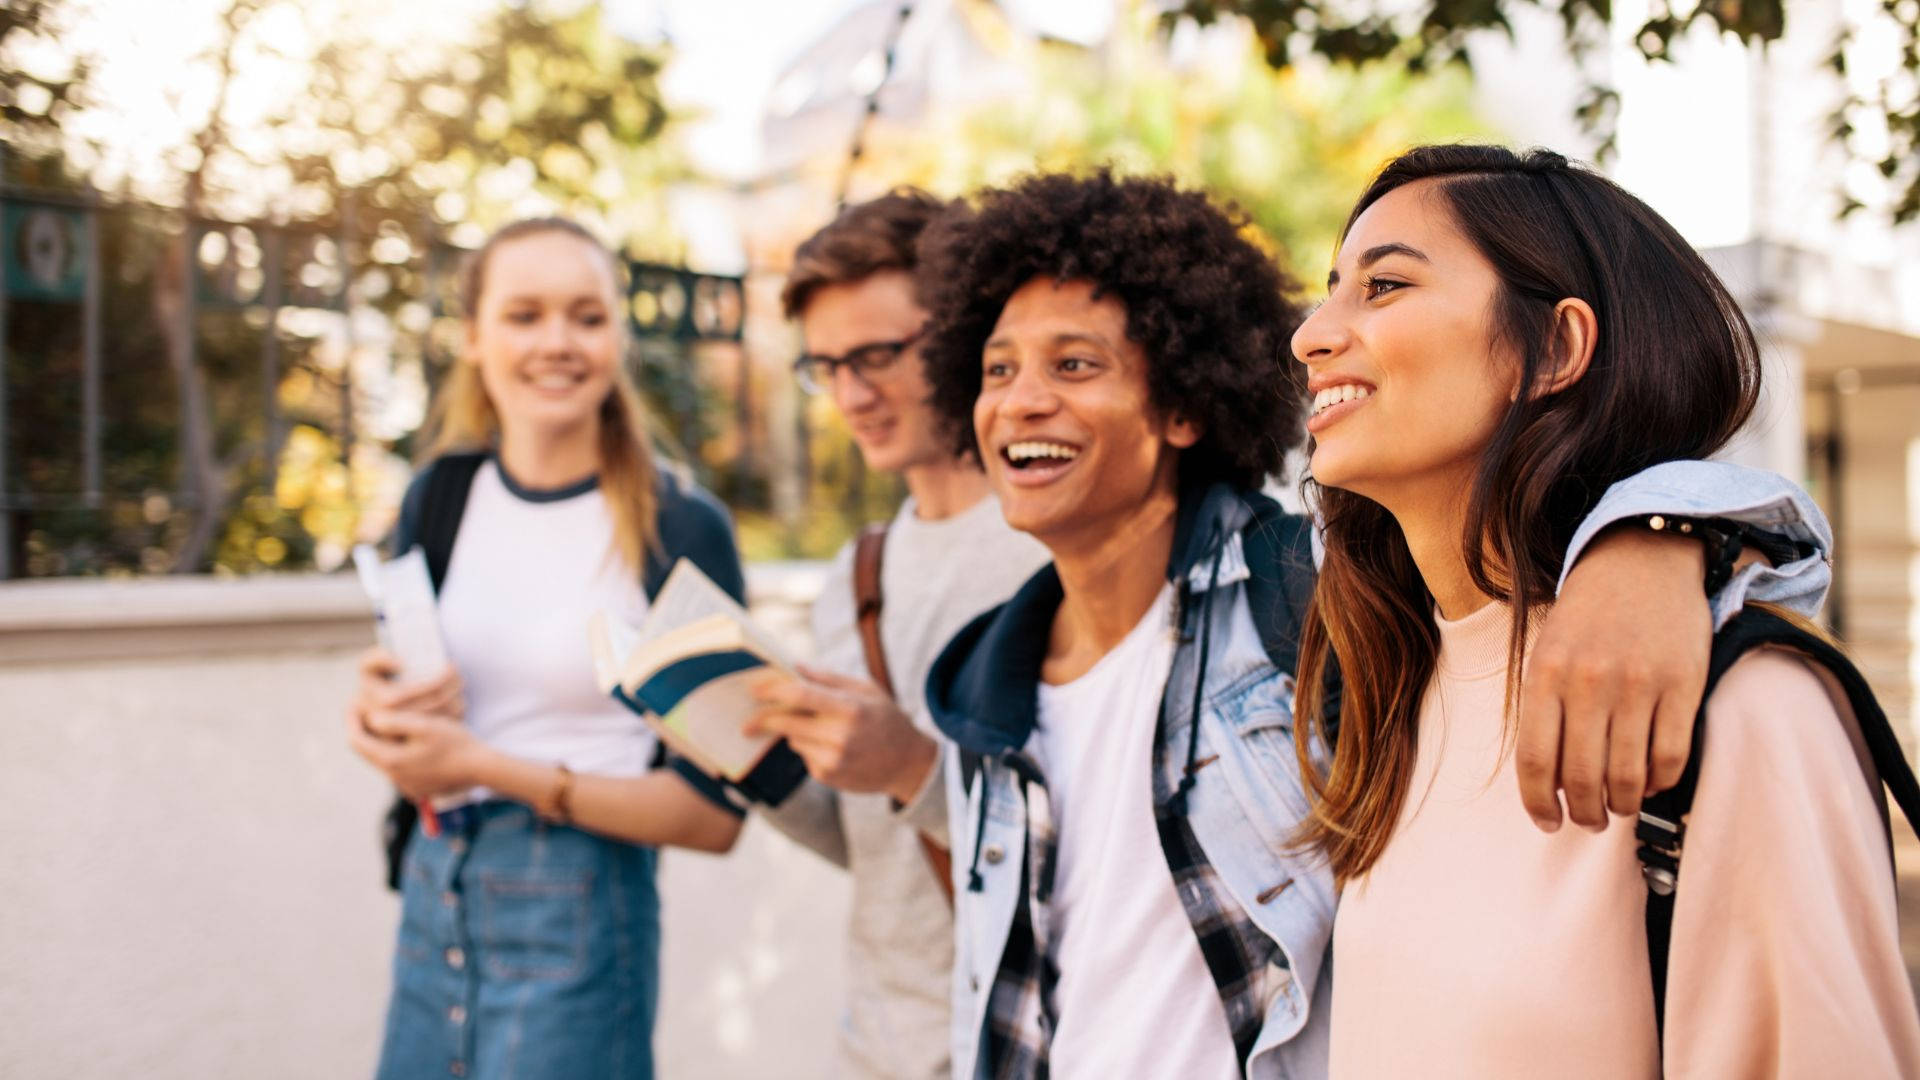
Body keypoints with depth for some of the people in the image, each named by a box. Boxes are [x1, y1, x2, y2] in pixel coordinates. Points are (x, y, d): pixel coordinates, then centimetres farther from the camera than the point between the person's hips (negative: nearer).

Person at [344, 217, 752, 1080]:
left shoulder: (682, 528, -13)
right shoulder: (440, 497, 2)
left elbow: (714, 812, -13)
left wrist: (490, 766, -18)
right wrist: (382, 717, -10)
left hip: (578, 917, -5)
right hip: (433, 898, 5)